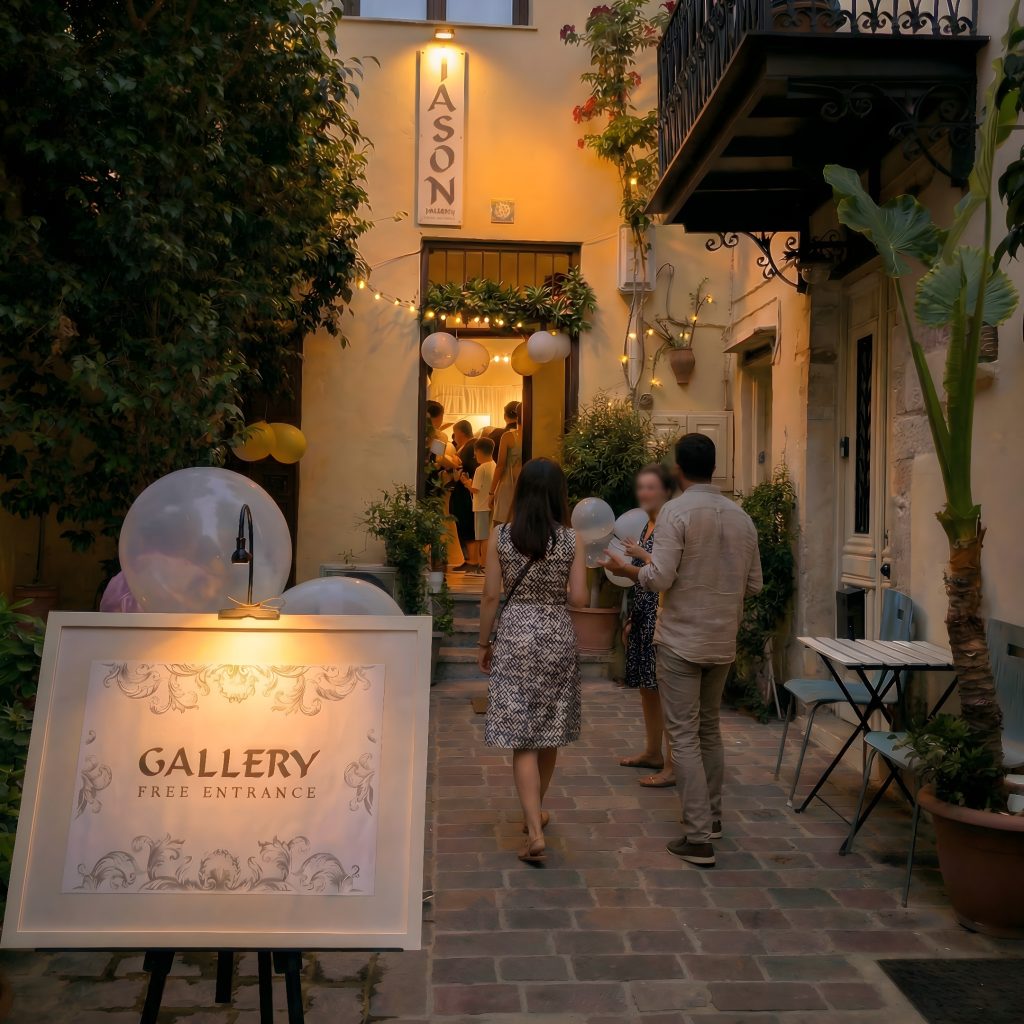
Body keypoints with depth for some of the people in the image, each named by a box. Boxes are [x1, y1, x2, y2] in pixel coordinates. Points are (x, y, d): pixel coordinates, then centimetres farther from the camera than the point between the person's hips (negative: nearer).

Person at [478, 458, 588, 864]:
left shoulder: (500, 536, -4)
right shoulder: (571, 540, -4)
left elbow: (491, 595, -3)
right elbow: (579, 598, -6)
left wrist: (485, 643, 7)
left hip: (514, 636, -1)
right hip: (557, 637, 1)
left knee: (522, 738, 0)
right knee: (549, 732, 17)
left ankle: (535, 832, -7)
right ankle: (535, 813, 35)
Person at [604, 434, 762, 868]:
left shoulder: (676, 511, -13)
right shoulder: (740, 516, 5)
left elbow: (658, 578, -19)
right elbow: (754, 584, 9)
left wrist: (625, 568, 0)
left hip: (681, 640, -6)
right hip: (723, 641, 6)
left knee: (684, 736, -1)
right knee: (710, 729, 21)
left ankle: (698, 838, 0)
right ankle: (712, 816, 34)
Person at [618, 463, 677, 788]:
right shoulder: (646, 527, 14)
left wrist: (642, 555, -19)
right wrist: (631, 620, 20)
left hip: (662, 616, -9)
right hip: (643, 617, 9)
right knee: (646, 686, 17)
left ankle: (672, 766, 2)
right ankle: (652, 752, 30)